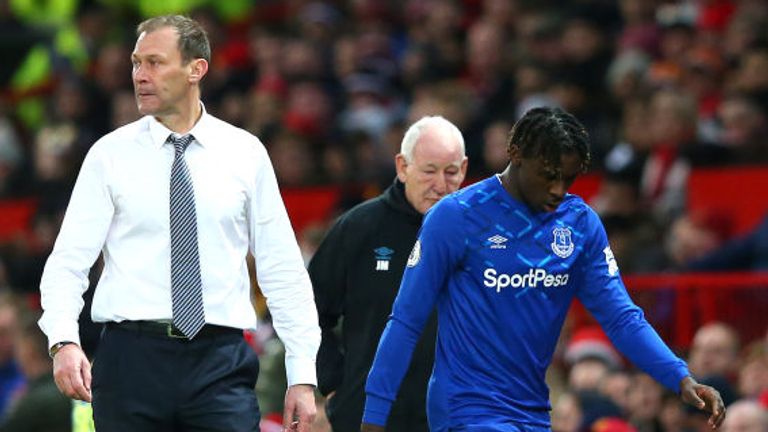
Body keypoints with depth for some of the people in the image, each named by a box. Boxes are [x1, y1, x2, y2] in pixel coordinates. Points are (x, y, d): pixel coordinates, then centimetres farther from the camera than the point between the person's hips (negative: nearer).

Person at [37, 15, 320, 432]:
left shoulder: (246, 154, 8)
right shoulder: (110, 155, 5)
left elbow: (282, 269, 9)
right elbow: (70, 260, -1)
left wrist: (302, 373, 3)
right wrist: (64, 341, -19)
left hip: (219, 362, 0)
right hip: (132, 356, 0)